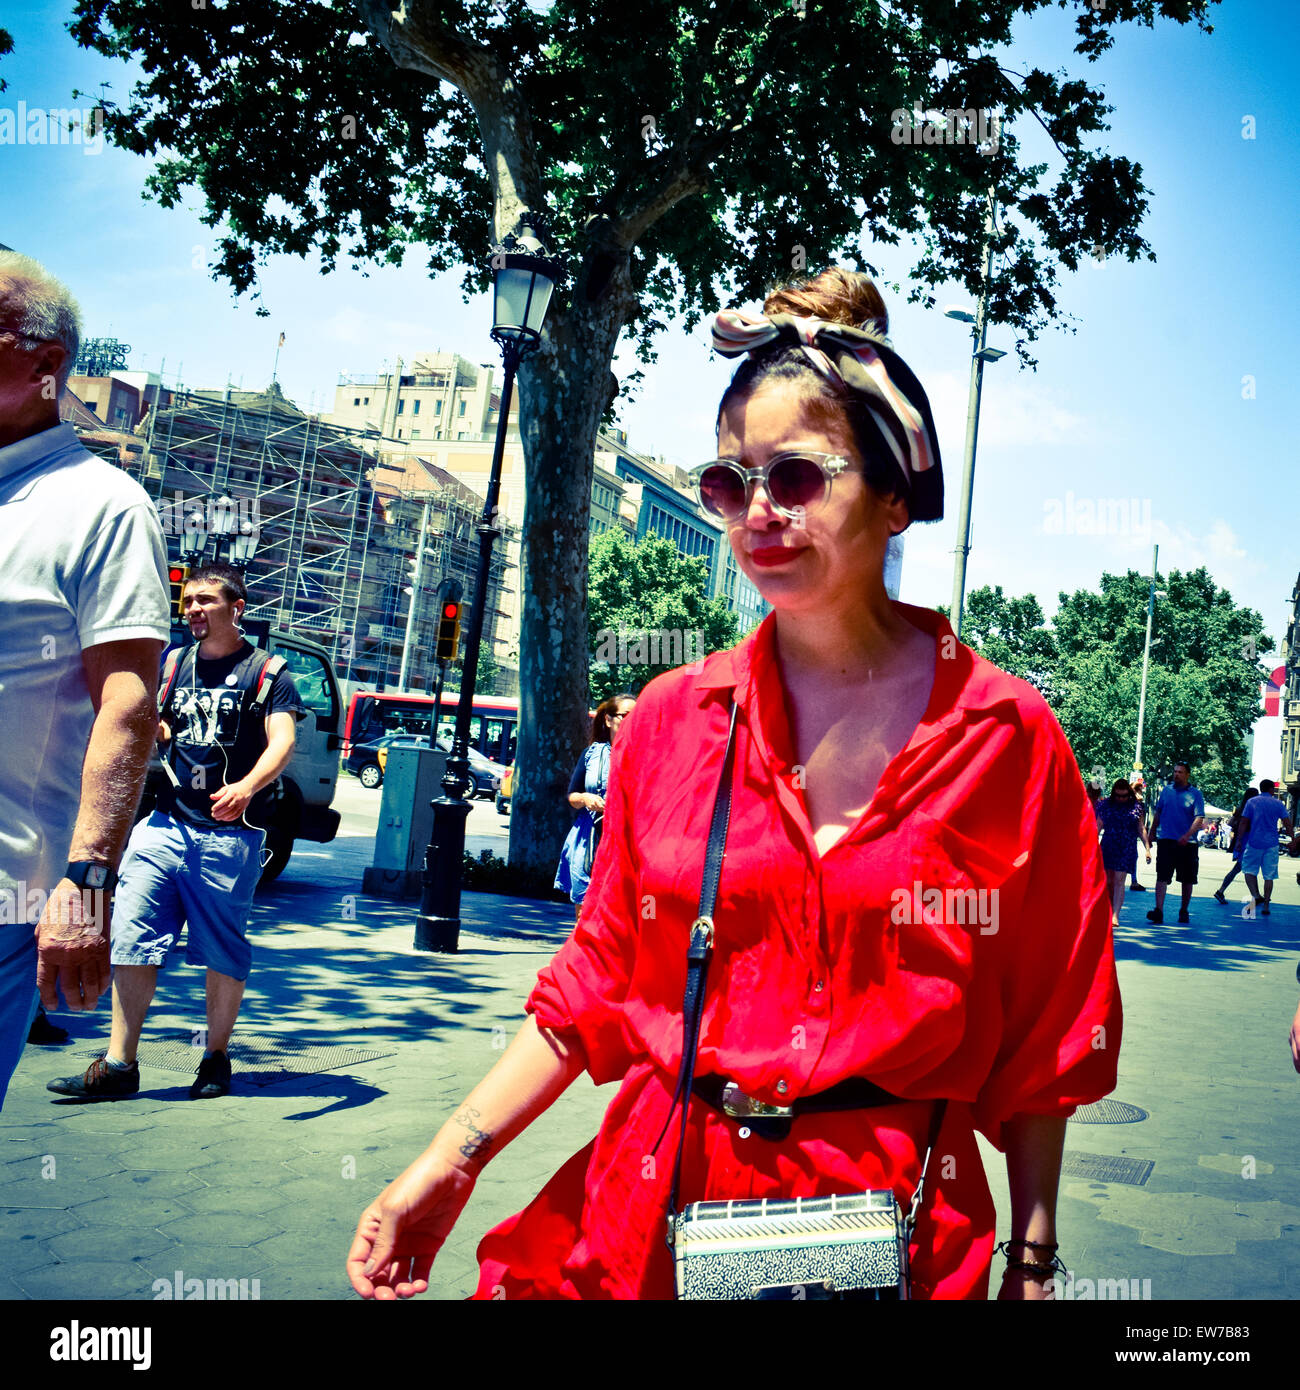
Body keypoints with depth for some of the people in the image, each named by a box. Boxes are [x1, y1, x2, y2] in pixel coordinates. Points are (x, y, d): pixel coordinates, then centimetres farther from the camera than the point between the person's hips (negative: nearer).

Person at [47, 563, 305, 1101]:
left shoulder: (266, 671, 0)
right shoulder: (173, 664, 16)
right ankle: (118, 1065, 4)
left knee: (223, 951, 3)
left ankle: (215, 1059, 17)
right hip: (165, 823, 5)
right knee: (131, 941, -1)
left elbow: (282, 743, -13)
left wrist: (247, 787, -33)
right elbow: (153, 733, 21)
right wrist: (150, 724, -4)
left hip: (230, 833, -4)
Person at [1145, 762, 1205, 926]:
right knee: (1162, 876, -10)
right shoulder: (1166, 790, 10)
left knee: (1187, 880, 8)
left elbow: (1199, 818, -9)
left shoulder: (1195, 794, 0)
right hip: (1165, 840, 1)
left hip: (1187, 843, -1)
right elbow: (1158, 813, 19)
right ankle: (1158, 910, -16)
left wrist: (1187, 835, -22)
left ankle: (1183, 911, 22)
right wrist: (1151, 833, 18)